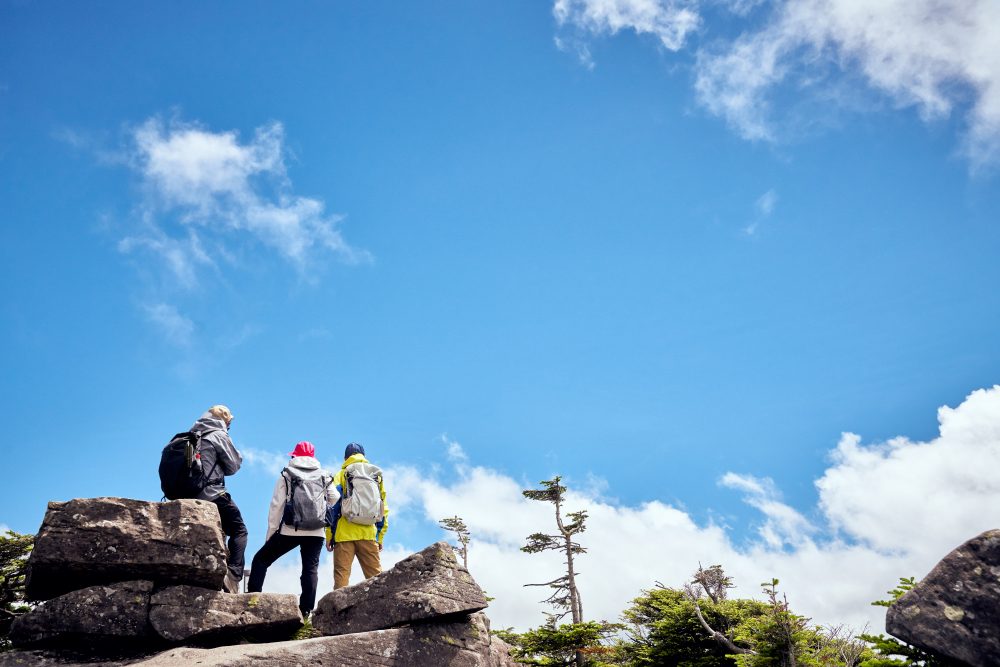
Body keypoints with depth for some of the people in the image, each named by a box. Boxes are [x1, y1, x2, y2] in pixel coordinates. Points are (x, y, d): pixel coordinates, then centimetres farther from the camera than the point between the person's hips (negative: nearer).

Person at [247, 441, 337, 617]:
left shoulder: (287, 474, 6)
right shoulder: (324, 476, 11)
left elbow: (276, 504, 3)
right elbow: (334, 499, 7)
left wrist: (271, 531, 7)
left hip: (290, 530, -1)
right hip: (316, 532, 2)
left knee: (261, 560, 11)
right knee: (311, 568, 4)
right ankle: (306, 610, -6)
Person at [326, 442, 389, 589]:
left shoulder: (341, 474, 7)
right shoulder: (376, 475, 16)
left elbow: (333, 505, -1)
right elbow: (383, 507, 13)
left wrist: (329, 535, 2)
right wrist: (380, 537, 16)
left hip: (345, 534, -2)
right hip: (369, 534, 2)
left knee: (341, 574, -1)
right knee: (375, 575, 5)